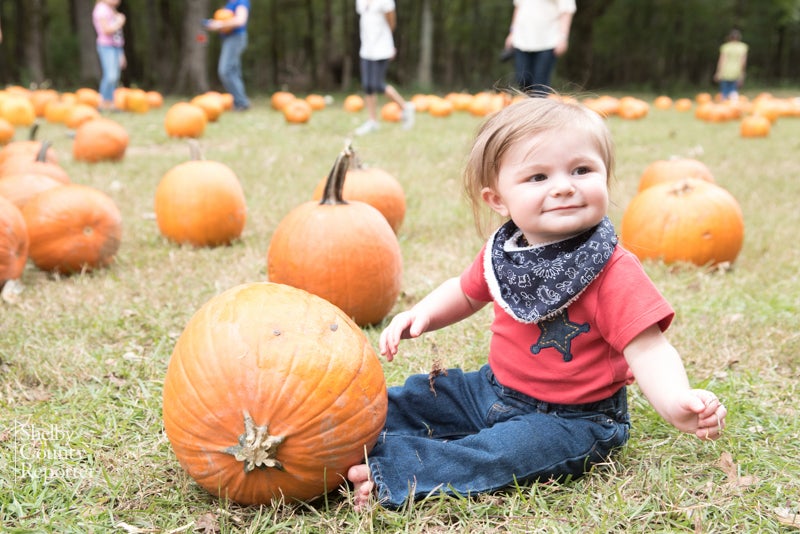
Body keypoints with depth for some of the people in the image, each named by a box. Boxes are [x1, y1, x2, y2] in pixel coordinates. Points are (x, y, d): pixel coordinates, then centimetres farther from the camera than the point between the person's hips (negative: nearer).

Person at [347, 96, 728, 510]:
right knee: (407, 400, 7)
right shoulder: (501, 254, -3)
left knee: (501, 453, -30)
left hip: (571, 418, -7)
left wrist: (676, 402, -48)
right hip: (494, 388, 7)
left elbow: (646, 349, -28)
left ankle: (389, 474, -28)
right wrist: (422, 314, -1)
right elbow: (465, 292, 17)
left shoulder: (614, 272, -23)